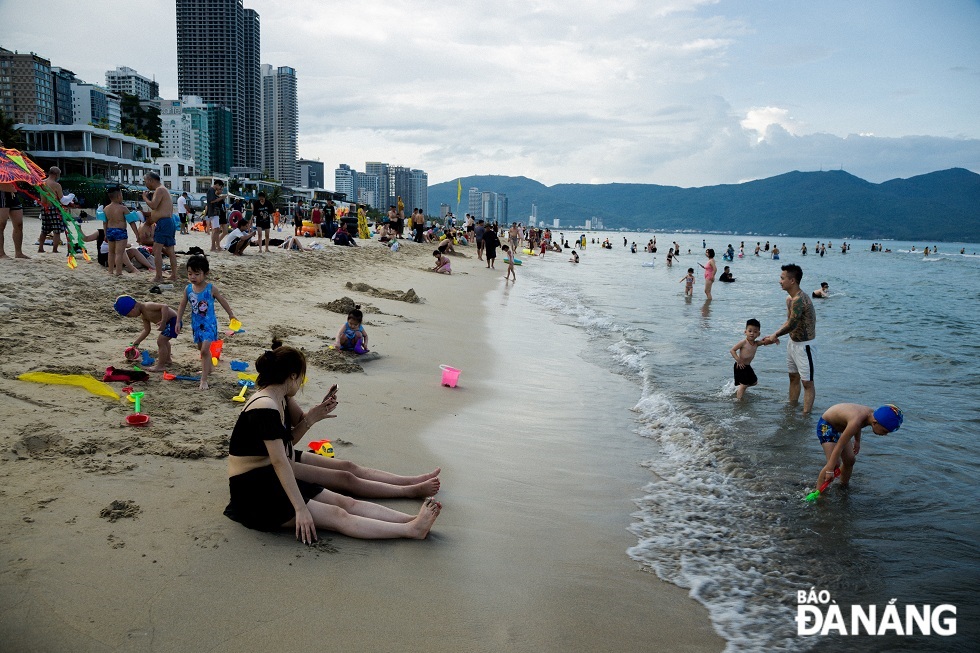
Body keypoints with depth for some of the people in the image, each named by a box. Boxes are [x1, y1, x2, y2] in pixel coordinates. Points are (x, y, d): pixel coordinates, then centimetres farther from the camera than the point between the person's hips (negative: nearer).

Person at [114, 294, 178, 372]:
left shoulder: (148, 306, -21)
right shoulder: (143, 315, 9)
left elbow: (164, 306, -33)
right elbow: (147, 330, 18)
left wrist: (163, 322, -38)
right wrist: (136, 342, 19)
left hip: (173, 320, -11)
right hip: (170, 322, 11)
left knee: (161, 341, -10)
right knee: (163, 341, 31)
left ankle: (161, 366, 0)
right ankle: (168, 360, 48)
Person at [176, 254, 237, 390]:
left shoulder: (210, 289, -15)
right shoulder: (188, 289, -5)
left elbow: (222, 301, -1)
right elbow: (182, 305, 5)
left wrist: (231, 314, 10)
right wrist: (178, 321, 4)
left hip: (209, 324, -5)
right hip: (196, 323, 5)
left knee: (205, 350, -15)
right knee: (201, 348, 22)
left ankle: (204, 379, -11)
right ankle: (209, 367, 48)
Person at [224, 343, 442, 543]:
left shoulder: (280, 400, 7)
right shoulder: (265, 408, -22)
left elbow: (287, 441, 17)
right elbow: (279, 462, -25)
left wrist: (311, 418, -1)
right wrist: (301, 509, -25)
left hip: (270, 479, 9)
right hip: (253, 493, -9)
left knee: (347, 503, -2)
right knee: (339, 516, -16)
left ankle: (414, 520, -7)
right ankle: (412, 529, -20)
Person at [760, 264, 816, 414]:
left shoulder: (799, 300, -26)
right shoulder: (789, 299, 6)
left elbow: (791, 325, -28)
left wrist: (774, 336, -15)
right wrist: (775, 335, -1)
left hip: (804, 345, -10)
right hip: (792, 343, 10)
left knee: (807, 383, -3)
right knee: (793, 378, 21)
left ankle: (806, 415, 0)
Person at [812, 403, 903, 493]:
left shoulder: (871, 414, -15)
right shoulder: (856, 421, -39)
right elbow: (839, 446, -36)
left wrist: (857, 441, 25)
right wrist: (829, 471, -34)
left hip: (840, 425, 9)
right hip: (826, 425, -9)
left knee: (850, 460, 7)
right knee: (835, 463, -18)